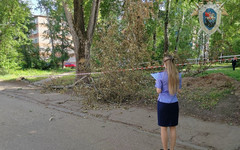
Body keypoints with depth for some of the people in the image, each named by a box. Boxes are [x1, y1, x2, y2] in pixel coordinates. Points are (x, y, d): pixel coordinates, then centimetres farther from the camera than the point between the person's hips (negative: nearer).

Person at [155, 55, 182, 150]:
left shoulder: (161, 75, -15)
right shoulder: (178, 75, -3)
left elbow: (158, 91, -11)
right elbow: (178, 90, 5)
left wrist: (157, 83, 7)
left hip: (163, 104, -4)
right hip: (174, 104, 4)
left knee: (163, 128, 9)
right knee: (173, 128, 14)